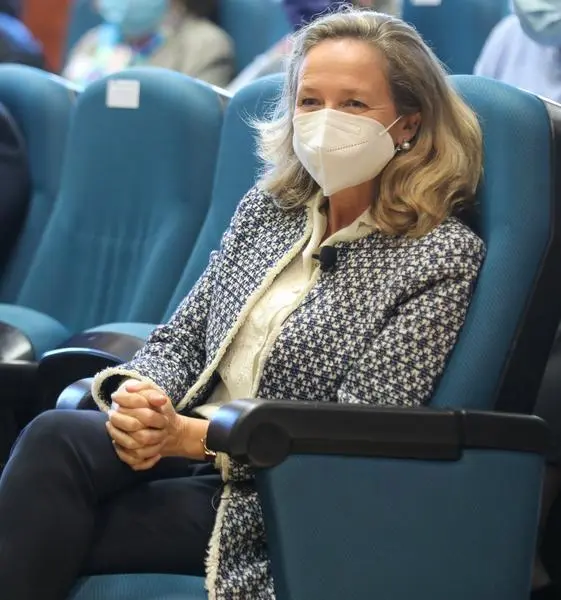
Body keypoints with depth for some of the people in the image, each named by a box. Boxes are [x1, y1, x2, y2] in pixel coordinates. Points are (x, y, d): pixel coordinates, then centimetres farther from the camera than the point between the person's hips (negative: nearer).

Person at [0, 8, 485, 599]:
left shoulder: (443, 255, -7)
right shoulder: (268, 203, 11)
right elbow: (180, 337, 13)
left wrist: (190, 435, -19)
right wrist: (136, 392, -12)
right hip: (187, 451, 5)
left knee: (54, 444, -25)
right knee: (54, 437, -27)